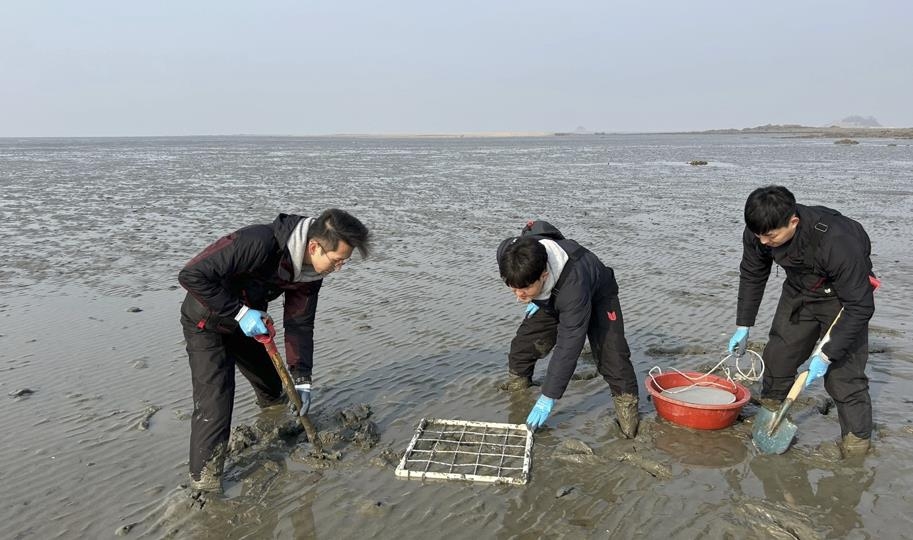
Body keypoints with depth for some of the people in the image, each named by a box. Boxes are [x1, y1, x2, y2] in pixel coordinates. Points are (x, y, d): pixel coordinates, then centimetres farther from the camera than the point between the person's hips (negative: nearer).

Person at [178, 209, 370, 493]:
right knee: (214, 406, -12)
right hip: (207, 322, -7)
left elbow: (299, 323, -6)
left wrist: (301, 379, -9)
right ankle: (203, 482, 2)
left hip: (247, 321, 7)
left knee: (272, 385, 21)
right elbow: (192, 275, -37)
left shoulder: (310, 272, -14)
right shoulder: (259, 243, -39)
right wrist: (239, 312, -35)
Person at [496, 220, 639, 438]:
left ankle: (627, 404, 1)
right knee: (523, 343, -4)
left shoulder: (573, 285, -49)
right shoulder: (507, 253, -35)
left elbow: (568, 346, -42)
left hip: (597, 296, -5)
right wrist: (533, 297, -5)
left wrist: (548, 398, -38)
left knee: (611, 354, -18)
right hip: (549, 298, 5)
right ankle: (516, 390, 19)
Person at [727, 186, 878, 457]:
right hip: (799, 290, 5)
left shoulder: (837, 241, -40)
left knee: (843, 369, -12)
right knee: (778, 352, 7)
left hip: (843, 294, -5)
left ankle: (857, 437, 5)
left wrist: (827, 354, -30)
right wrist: (743, 326, -1)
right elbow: (752, 276, -2)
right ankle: (768, 411, 27)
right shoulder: (757, 233, -24)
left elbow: (860, 306, -31)